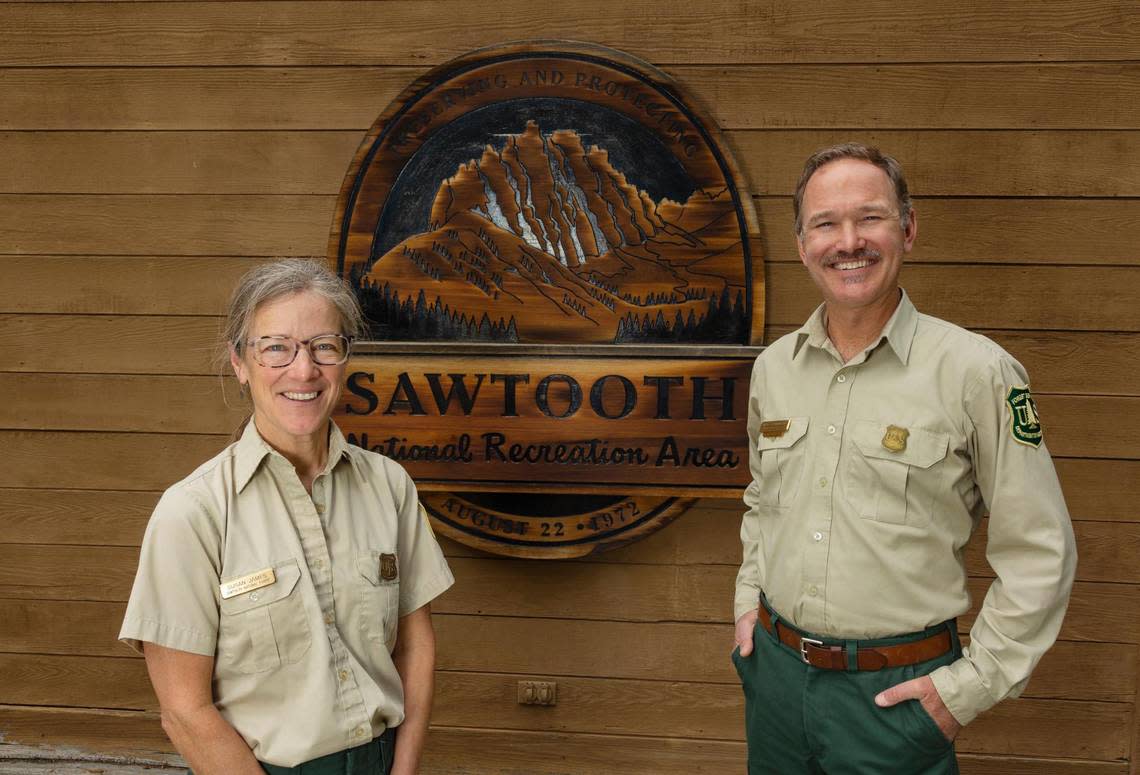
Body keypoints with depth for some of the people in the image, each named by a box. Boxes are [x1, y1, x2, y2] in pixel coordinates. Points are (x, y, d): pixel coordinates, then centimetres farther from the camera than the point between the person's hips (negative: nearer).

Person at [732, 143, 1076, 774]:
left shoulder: (976, 371, -13)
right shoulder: (772, 367, 2)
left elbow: (1039, 553, -10)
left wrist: (971, 684, -11)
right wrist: (748, 598, 10)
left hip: (896, 692, -4)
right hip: (775, 669, 5)